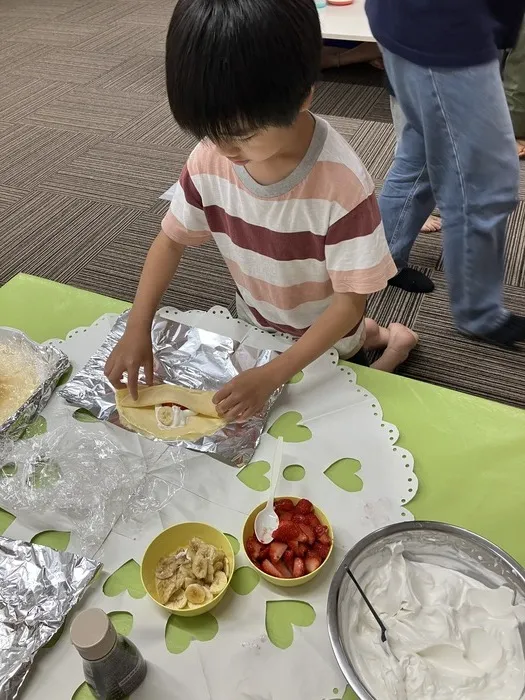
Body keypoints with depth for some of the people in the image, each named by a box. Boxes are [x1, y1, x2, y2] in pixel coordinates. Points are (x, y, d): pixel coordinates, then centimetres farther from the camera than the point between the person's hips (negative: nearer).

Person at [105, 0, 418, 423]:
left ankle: (392, 341, 31)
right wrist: (137, 329, -18)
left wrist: (271, 376, -36)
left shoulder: (342, 184, -35)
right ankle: (368, 337, 35)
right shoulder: (210, 159, -21)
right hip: (255, 324, 5)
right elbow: (172, 240, -8)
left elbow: (351, 301, -29)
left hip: (323, 334, -5)